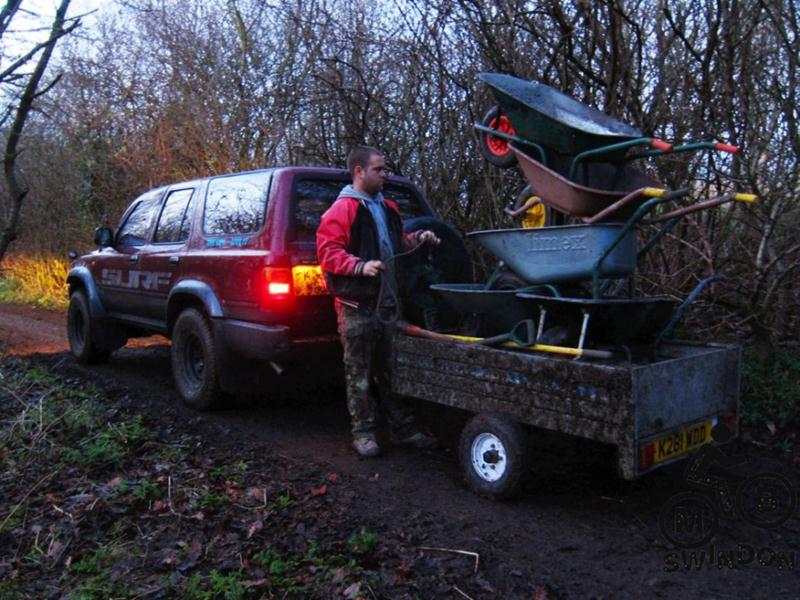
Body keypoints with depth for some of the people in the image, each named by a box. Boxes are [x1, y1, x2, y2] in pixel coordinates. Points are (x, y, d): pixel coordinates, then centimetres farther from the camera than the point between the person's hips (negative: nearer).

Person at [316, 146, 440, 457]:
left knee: (391, 370, 13)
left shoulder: (387, 208, 18)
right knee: (359, 374, 3)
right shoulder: (342, 209, -8)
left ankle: (403, 429, 22)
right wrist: (360, 266, -26)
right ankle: (363, 433, 14)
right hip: (356, 305, -7)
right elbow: (328, 251, -14)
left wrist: (417, 239, 11)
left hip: (386, 302, 7)